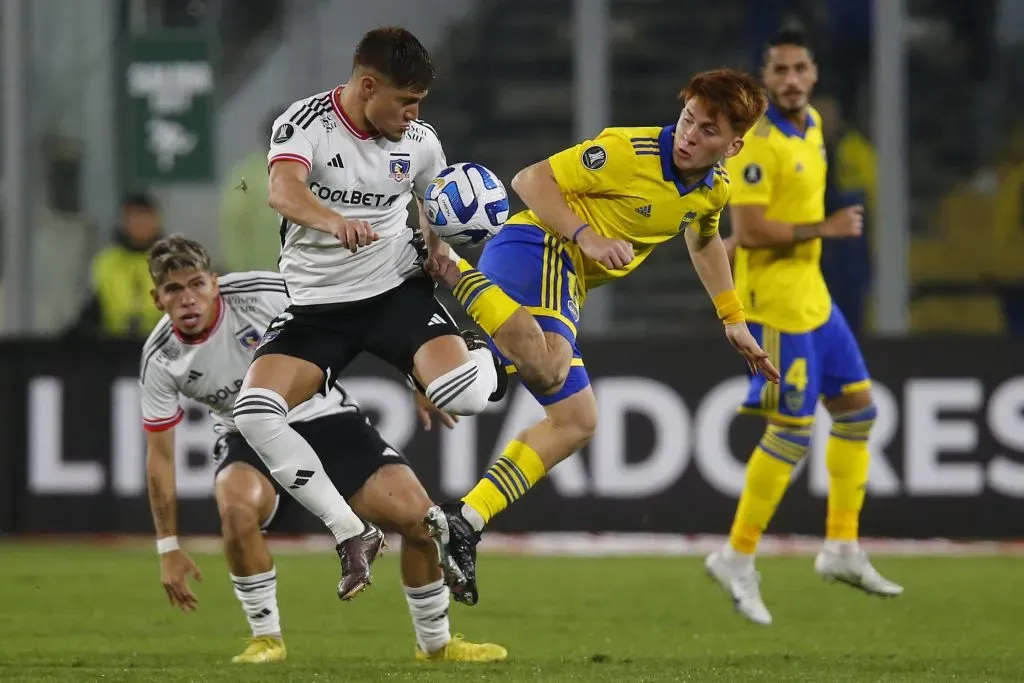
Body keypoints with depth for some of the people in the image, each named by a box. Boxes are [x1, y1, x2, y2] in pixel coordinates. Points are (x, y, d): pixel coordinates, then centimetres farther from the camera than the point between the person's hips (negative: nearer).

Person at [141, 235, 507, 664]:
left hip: (320, 416, 0)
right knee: (236, 506, -35)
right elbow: (160, 454, -4)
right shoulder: (160, 359, -14)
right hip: (249, 438, 0)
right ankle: (266, 638, -13)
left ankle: (435, 642, 10)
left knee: (417, 515, -14)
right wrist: (168, 548, -4)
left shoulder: (263, 294, -22)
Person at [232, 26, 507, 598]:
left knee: (466, 396, -25)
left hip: (397, 291, 1)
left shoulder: (421, 143, -1)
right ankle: (352, 535, -12)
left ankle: (486, 354, 16)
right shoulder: (305, 124, -14)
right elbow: (284, 191, -35)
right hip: (316, 302, -1)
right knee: (255, 413, -24)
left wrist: (438, 246, -4)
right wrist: (334, 221, -56)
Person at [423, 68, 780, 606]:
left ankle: (462, 525, 4)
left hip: (567, 287, 9)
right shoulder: (629, 151, -13)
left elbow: (703, 239, 35)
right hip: (535, 249, -9)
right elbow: (530, 180, -10)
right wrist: (587, 237, -22)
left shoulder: (713, 189, 11)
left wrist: (734, 320, 36)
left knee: (576, 421, 9)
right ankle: (452, 273, -35)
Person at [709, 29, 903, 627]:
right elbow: (747, 230, -24)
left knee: (858, 409, 13)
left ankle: (843, 549, 19)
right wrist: (825, 229, -21)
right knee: (793, 433, -8)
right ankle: (737, 558, 2)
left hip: (811, 292, 10)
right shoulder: (757, 140, -19)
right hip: (775, 299, -10)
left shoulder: (812, 124, 9)